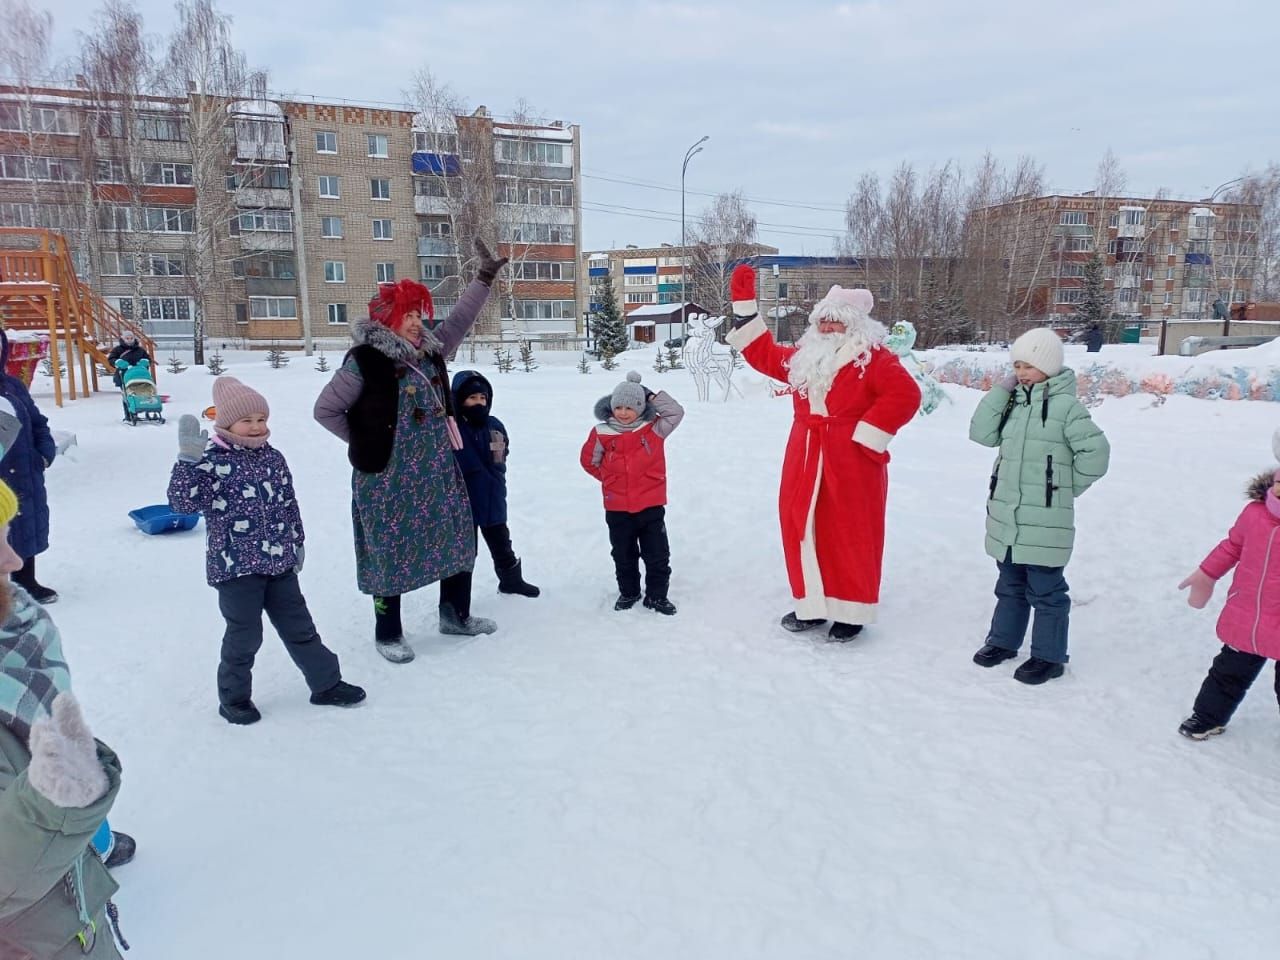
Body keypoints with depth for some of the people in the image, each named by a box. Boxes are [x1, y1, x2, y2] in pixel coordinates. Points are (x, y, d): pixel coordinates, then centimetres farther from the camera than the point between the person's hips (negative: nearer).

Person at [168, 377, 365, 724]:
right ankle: (234, 698, 26)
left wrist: (296, 542, 18)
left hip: (279, 562, 5)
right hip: (236, 566, -5)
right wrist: (188, 460, -30)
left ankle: (326, 683, 25)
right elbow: (184, 502, -20)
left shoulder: (272, 457, 7)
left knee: (299, 627, 14)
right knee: (244, 635, 5)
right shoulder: (212, 462, -10)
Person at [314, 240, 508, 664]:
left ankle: (456, 614, 33)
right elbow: (325, 410, -6)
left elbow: (458, 322, 17)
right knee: (390, 551, 4)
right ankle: (388, 633, 22)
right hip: (388, 478, -7)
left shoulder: (430, 351, 4)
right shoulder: (365, 361, -14)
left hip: (437, 472, 7)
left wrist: (484, 278, 13)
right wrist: (367, 442, -4)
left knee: (458, 538, 14)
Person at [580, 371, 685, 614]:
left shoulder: (653, 429, -4)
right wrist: (609, 478, 7)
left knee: (658, 555, 6)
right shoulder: (602, 433, -6)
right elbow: (589, 460, 8)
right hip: (617, 510, 1)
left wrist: (652, 396, -12)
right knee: (624, 556, 16)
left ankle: (657, 596, 22)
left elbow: (676, 412, -12)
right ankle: (628, 593, 35)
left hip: (651, 506, -1)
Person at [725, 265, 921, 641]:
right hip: (806, 461, 7)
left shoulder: (873, 356, -5)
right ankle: (812, 604, 21)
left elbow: (905, 395, -15)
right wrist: (743, 302, 20)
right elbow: (764, 353, 24)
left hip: (851, 464, -6)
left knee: (849, 535, 0)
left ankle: (851, 611, 12)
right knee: (802, 530, 8)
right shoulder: (803, 357, 15)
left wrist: (866, 435, -17)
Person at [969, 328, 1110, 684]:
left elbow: (1095, 451, -14)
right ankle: (1003, 640, 34)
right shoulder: (1013, 401, 9)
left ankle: (1048, 655, 16)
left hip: (1044, 520, -7)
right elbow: (982, 433, 0)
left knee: (1045, 589, 3)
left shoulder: (1064, 405, -11)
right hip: (1006, 515, 7)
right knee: (1009, 584, 20)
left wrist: (1068, 486, -4)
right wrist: (1000, 390, -3)